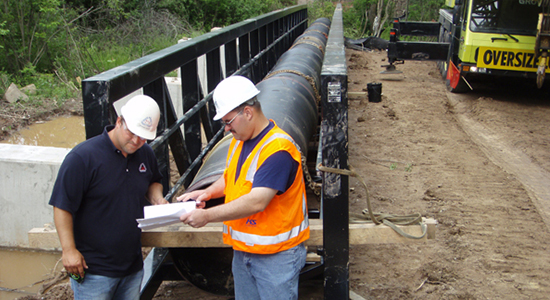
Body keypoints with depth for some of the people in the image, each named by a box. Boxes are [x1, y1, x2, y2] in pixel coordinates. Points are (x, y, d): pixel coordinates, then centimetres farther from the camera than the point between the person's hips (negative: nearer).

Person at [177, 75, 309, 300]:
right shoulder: (239, 141, 5)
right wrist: (208, 193, -1)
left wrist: (207, 216, -27)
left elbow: (257, 202, -31)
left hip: (276, 255, -8)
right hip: (243, 251, 9)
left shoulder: (278, 149, -24)